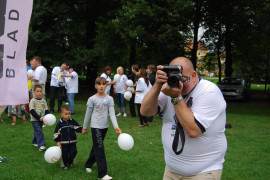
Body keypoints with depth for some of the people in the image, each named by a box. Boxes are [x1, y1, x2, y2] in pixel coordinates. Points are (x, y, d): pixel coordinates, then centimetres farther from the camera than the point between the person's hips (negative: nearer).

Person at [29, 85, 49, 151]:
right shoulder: (32, 101, -7)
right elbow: (32, 111, -13)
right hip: (34, 119, -5)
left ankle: (34, 142, 36)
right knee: (38, 131, -14)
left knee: (37, 131, 16)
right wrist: (39, 117, -22)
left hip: (41, 119, 5)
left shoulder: (44, 101, 8)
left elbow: (46, 110, 10)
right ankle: (41, 145, -18)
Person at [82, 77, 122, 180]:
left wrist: (116, 127, -17)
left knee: (97, 147, 17)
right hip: (95, 126, -4)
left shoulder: (109, 99, 1)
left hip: (105, 126, 4)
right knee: (100, 149, -9)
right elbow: (88, 114, 2)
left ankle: (88, 164, 37)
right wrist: (84, 127, 8)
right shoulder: (92, 99, -6)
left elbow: (112, 114, -6)